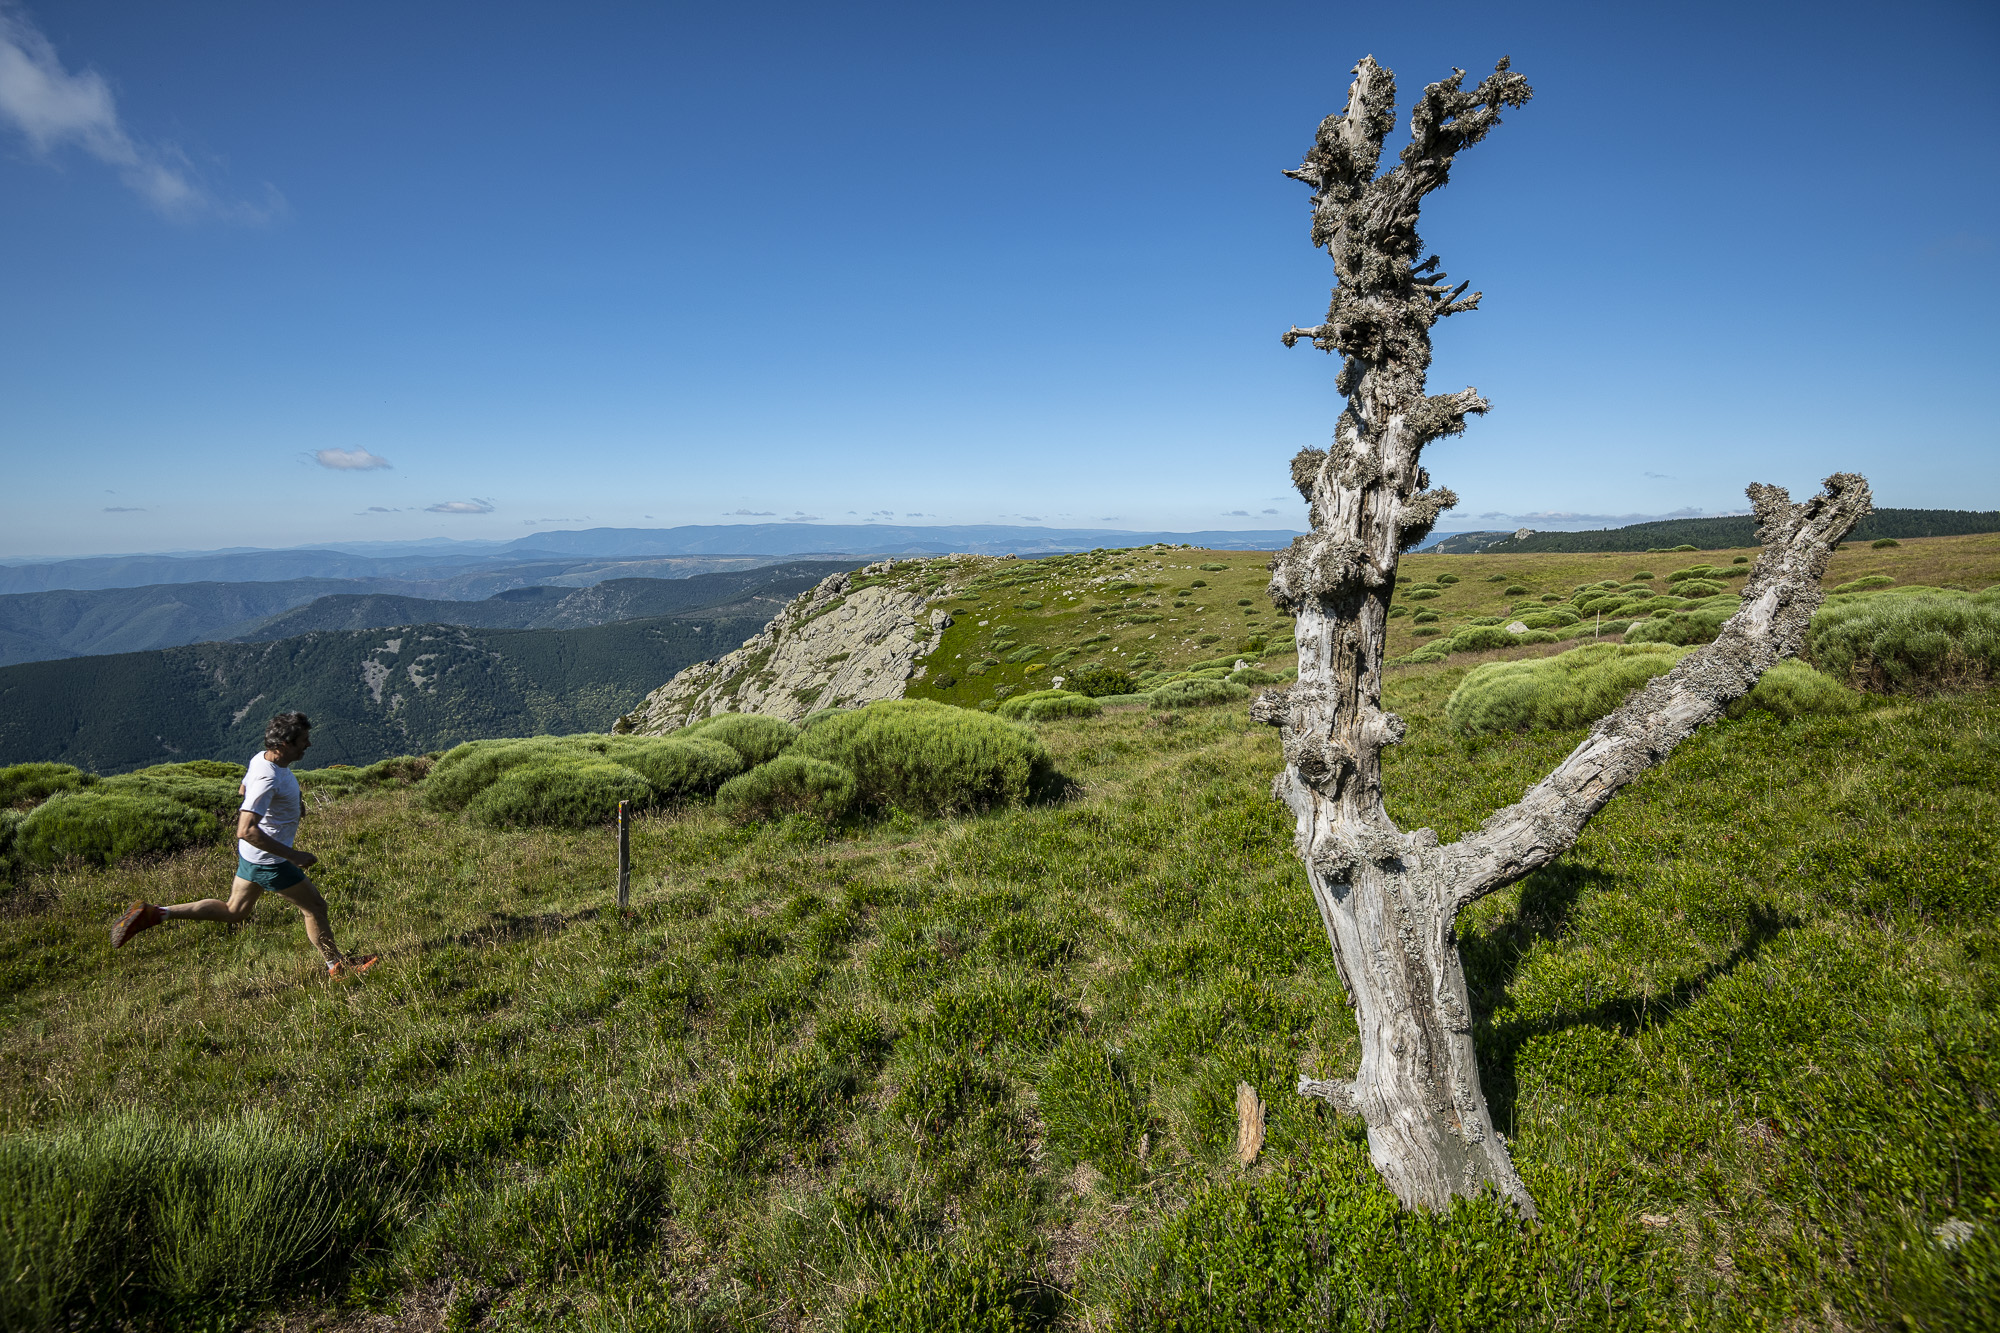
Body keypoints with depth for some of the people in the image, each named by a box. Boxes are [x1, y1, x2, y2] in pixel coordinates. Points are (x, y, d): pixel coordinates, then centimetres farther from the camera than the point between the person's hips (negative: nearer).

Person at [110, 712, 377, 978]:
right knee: (315, 907, 5)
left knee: (234, 912, 23)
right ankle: (337, 966, 18)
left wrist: (291, 803, 11)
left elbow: (244, 789, 20)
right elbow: (246, 830, -37)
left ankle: (154, 914, 18)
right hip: (268, 861, -9)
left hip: (251, 855, 9)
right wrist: (293, 855, -33)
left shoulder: (260, 758, -2)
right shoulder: (268, 779, -33)